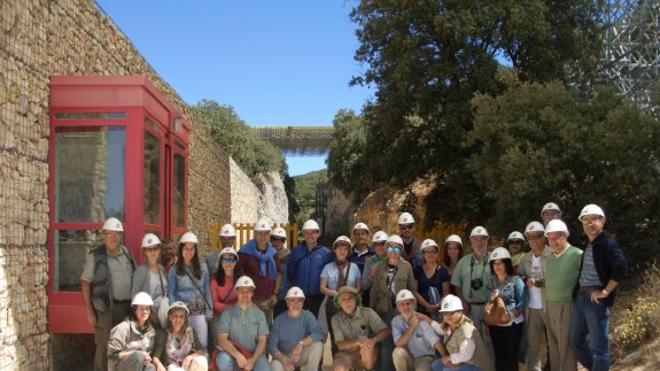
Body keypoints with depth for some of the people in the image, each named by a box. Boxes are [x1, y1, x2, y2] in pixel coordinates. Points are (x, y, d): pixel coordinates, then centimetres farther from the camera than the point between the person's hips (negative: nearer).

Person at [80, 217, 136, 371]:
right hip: (106, 308, -4)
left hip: (128, 306, 4)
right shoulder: (95, 256, -4)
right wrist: (89, 312, -11)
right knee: (104, 346, -1)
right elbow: (85, 283, -6)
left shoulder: (127, 253, 9)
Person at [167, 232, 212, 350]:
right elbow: (171, 294, 3)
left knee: (202, 344, 0)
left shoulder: (202, 268, 9)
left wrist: (208, 313, 3)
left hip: (200, 313, 2)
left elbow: (207, 291, 9)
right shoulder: (174, 270, 4)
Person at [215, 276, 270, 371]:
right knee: (222, 359, -34)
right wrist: (237, 355, -25)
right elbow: (222, 340, -10)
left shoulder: (259, 314, 2)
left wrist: (253, 359, -18)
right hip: (232, 353, 0)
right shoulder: (227, 313, -3)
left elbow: (262, 340, -2)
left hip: (254, 354, 1)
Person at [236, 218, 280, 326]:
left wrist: (275, 294, 8)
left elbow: (278, 274, 17)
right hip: (249, 299, -4)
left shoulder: (273, 253, 10)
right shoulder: (245, 252, -3)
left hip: (267, 300, 4)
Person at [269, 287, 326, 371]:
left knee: (317, 344, -27)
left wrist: (301, 344, -37)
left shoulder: (307, 316, -7)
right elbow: (272, 345, -12)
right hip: (284, 356, -1)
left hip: (303, 356, 1)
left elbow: (320, 334, -23)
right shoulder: (279, 320, -7)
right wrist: (283, 360, -30)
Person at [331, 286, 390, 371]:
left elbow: (386, 331, -8)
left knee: (366, 346, -35)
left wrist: (373, 340, -29)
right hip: (348, 353, 0)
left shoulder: (368, 313, -5)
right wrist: (357, 342, -28)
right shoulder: (336, 319, -1)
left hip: (369, 354, 0)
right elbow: (340, 345, -9)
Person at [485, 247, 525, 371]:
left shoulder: (516, 280, -6)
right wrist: (488, 306, -15)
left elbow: (522, 302, -10)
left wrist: (511, 314, -23)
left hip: (512, 323, -4)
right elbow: (488, 301, 7)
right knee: (499, 355, 10)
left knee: (511, 355, 1)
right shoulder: (491, 282, 8)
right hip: (495, 324, 4)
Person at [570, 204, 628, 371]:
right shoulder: (587, 245, 14)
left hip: (596, 299, -8)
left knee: (599, 345, -1)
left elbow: (621, 268, -22)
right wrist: (580, 293, 15)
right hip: (581, 296, 9)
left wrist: (605, 292, -18)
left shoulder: (608, 242, -11)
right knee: (576, 340, 16)